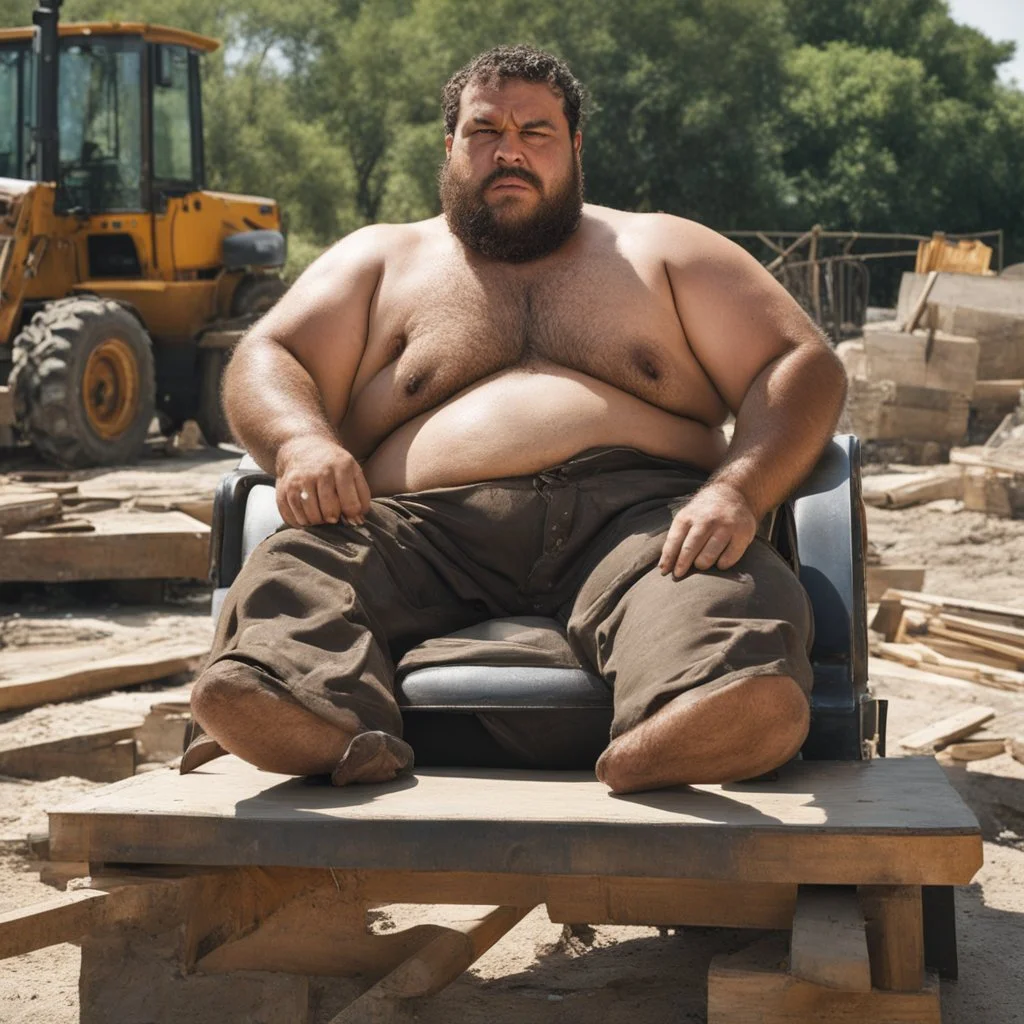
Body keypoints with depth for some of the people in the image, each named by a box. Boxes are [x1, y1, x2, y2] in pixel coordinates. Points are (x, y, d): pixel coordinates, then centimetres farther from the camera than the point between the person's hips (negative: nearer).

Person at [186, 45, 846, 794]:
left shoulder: (662, 249, 25)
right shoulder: (382, 260, 28)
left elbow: (803, 366, 14)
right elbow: (266, 364, 16)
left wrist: (736, 491, -8)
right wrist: (302, 443, -10)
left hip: (633, 515, -1)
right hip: (428, 529, 1)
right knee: (296, 570, -32)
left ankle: (646, 760, -65)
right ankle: (345, 742, -59)